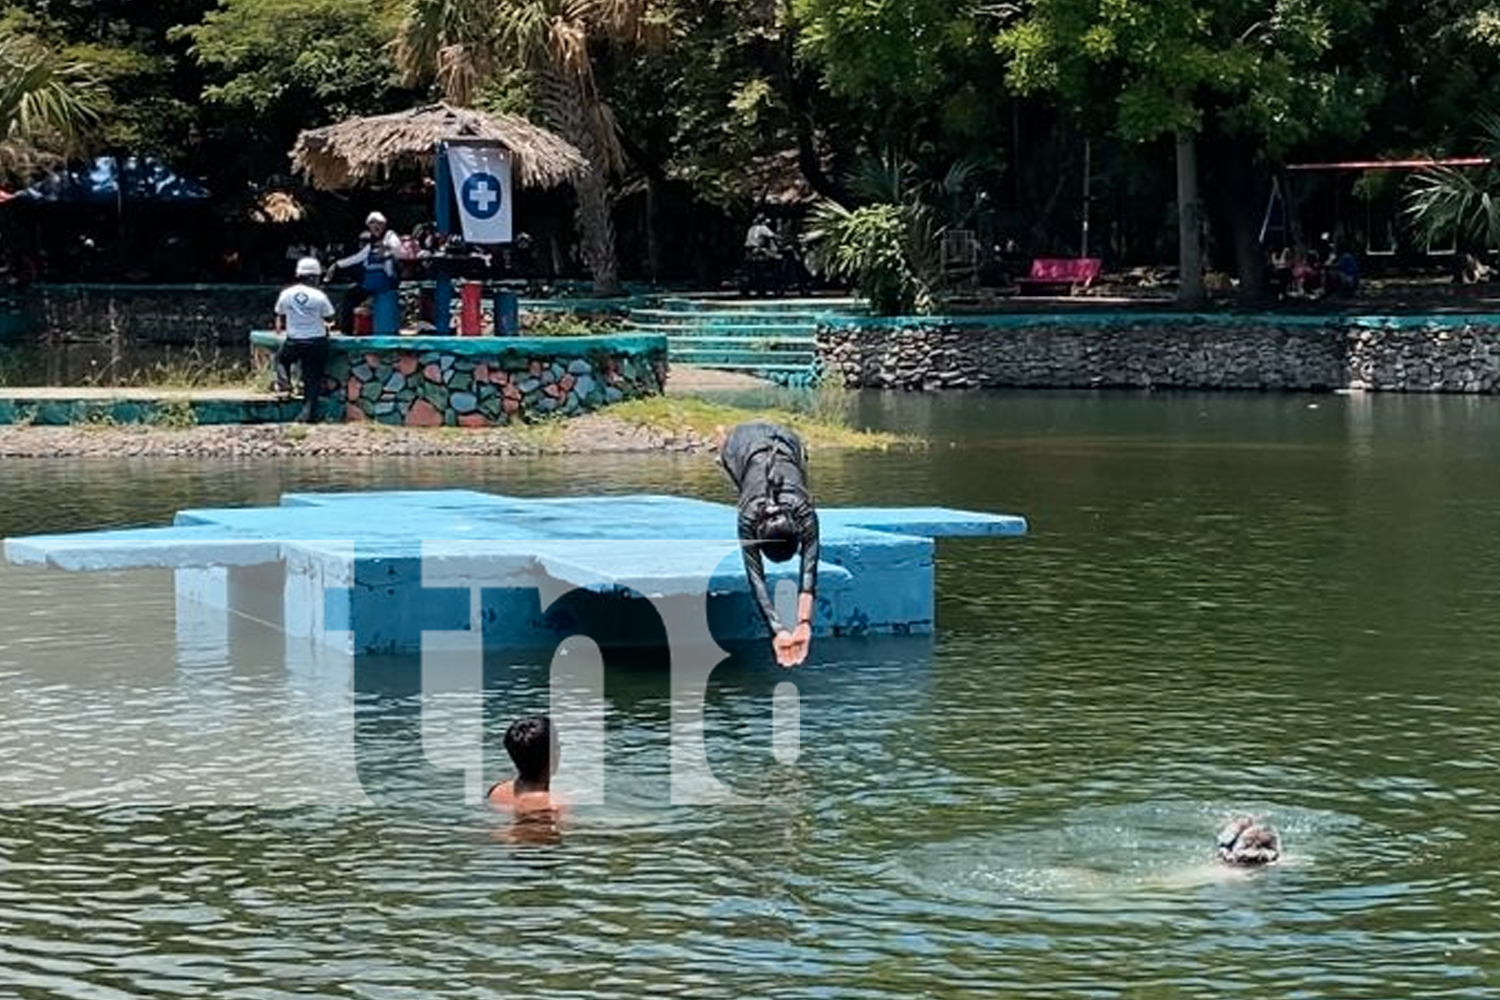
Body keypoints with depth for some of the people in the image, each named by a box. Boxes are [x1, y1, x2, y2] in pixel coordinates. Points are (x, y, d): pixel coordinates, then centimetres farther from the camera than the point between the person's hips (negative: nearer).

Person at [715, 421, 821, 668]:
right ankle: (723, 437, 54)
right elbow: (756, 578, -45)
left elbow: (809, 572, -48)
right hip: (742, 445, -1)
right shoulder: (748, 517, -43)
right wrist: (777, 630, -56)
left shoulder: (805, 514, -44)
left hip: (786, 442, 1)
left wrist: (804, 624, -59)